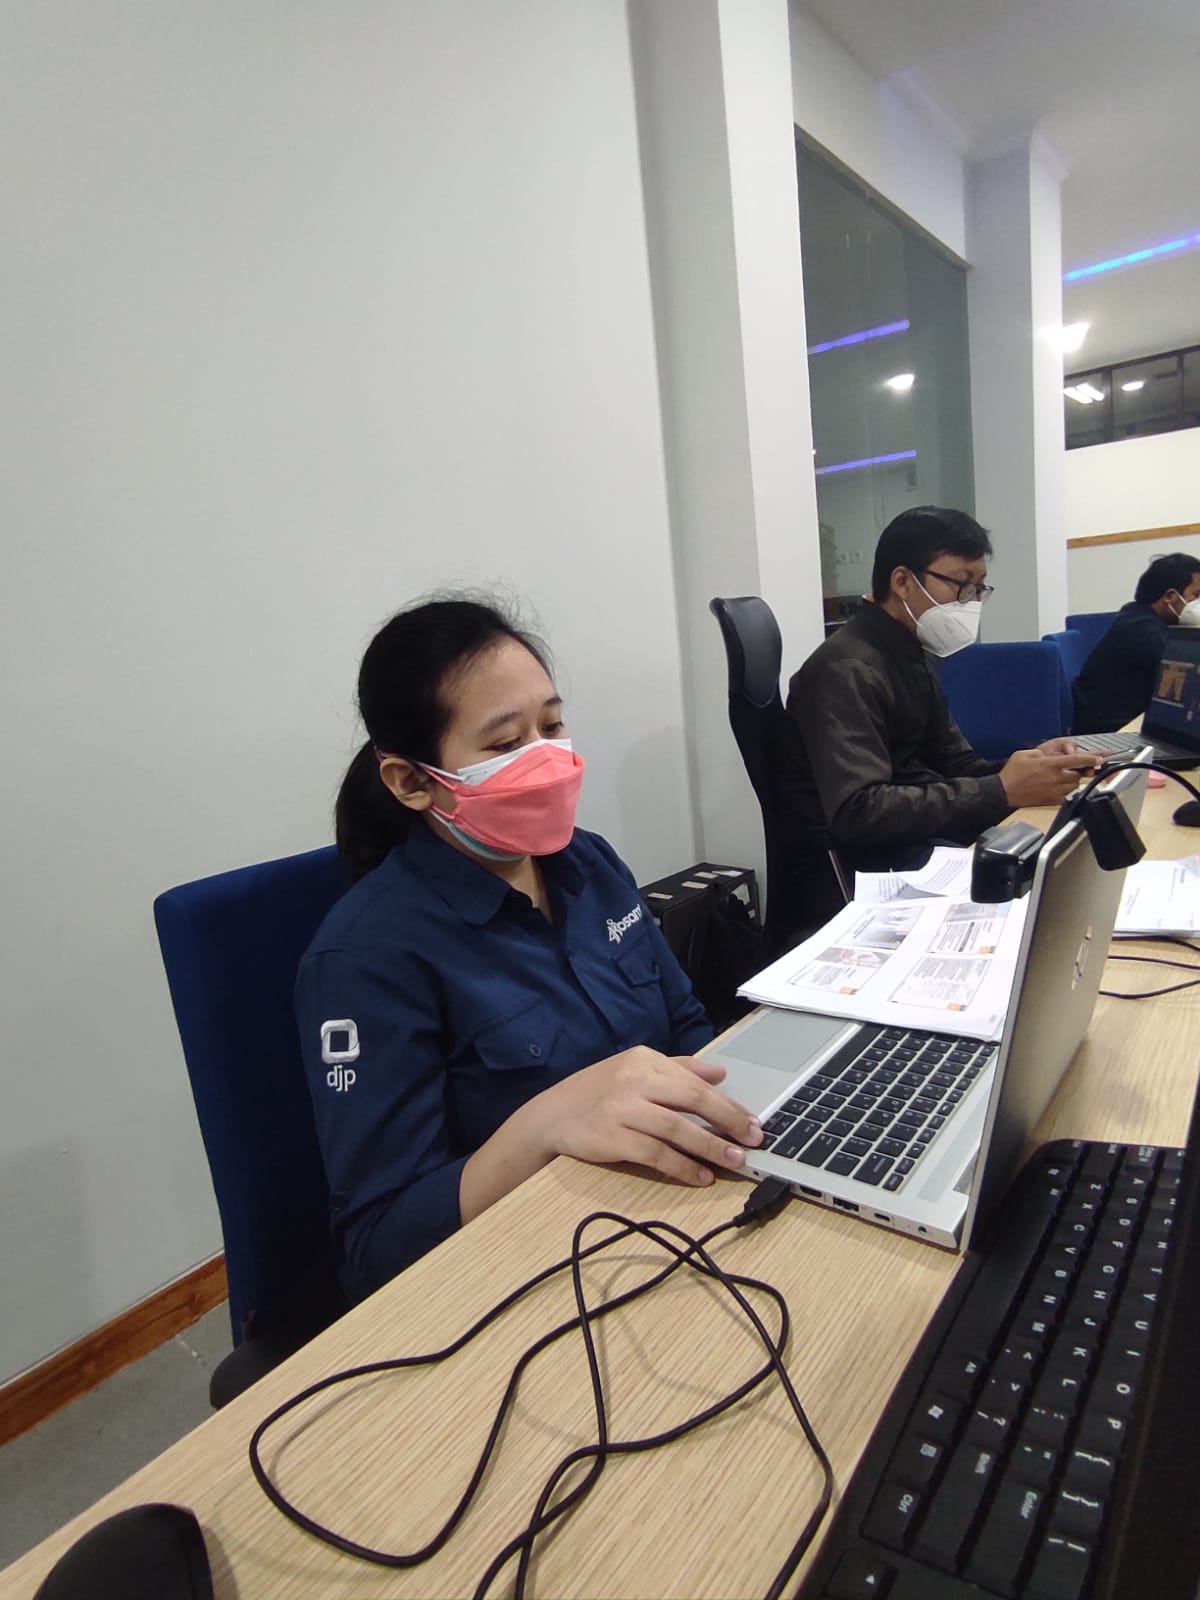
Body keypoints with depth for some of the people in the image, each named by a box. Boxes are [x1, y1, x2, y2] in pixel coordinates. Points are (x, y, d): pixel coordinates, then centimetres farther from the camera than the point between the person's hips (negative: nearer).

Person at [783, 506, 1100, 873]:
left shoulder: (912, 656, 12)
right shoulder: (848, 670, -20)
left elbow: (951, 765, 12)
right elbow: (857, 813, -31)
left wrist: (1023, 767, -9)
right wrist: (1002, 791, -28)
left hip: (922, 834, 9)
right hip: (869, 858, -9)